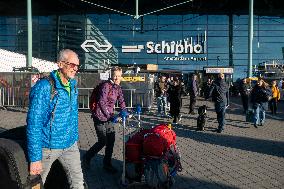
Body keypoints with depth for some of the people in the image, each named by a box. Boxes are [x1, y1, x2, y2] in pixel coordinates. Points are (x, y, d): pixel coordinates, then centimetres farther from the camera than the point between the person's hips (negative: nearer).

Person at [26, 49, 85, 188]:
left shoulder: (73, 86, 4)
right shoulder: (45, 87, -19)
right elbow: (34, 123, -22)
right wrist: (35, 158, -22)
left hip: (70, 145, 6)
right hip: (48, 147, -6)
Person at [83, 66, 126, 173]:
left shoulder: (118, 88, 8)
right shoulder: (106, 85, -16)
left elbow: (121, 101, 11)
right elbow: (102, 102, -19)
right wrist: (109, 116, -24)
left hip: (109, 116, 7)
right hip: (100, 116, -7)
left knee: (111, 140, 6)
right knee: (103, 141, -3)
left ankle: (107, 164, 21)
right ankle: (87, 157, 21)